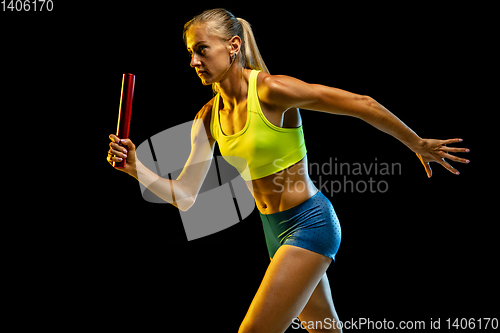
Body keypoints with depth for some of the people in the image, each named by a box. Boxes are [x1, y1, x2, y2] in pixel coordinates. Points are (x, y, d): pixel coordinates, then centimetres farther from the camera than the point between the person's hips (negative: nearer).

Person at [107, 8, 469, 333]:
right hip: (276, 229, 8)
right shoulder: (208, 117, 0)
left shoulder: (270, 90, -20)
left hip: (309, 224, -8)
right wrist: (135, 167, -14)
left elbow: (362, 104, -16)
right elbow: (184, 197, 0)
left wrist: (418, 144, -8)